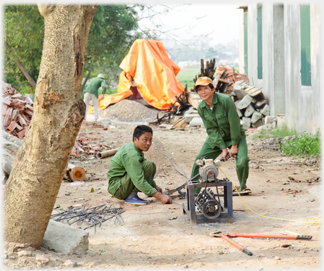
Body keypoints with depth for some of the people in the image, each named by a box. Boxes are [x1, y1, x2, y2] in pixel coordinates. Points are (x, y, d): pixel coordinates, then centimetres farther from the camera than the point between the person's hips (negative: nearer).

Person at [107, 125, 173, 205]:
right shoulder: (131, 155, -23)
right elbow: (139, 182, -29)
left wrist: (155, 186, 23)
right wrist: (160, 197, -29)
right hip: (117, 188, -10)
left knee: (152, 166, 11)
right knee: (148, 166, -23)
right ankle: (131, 196, -17)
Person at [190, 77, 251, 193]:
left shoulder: (225, 100, -26)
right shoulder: (201, 108, -10)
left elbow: (234, 123, -21)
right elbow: (211, 130, -8)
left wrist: (234, 145, -17)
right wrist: (223, 148, -15)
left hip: (235, 136, -4)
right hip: (215, 139, 4)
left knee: (242, 161, -24)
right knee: (199, 161, -4)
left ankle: (243, 187, 5)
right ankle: (193, 191, 12)